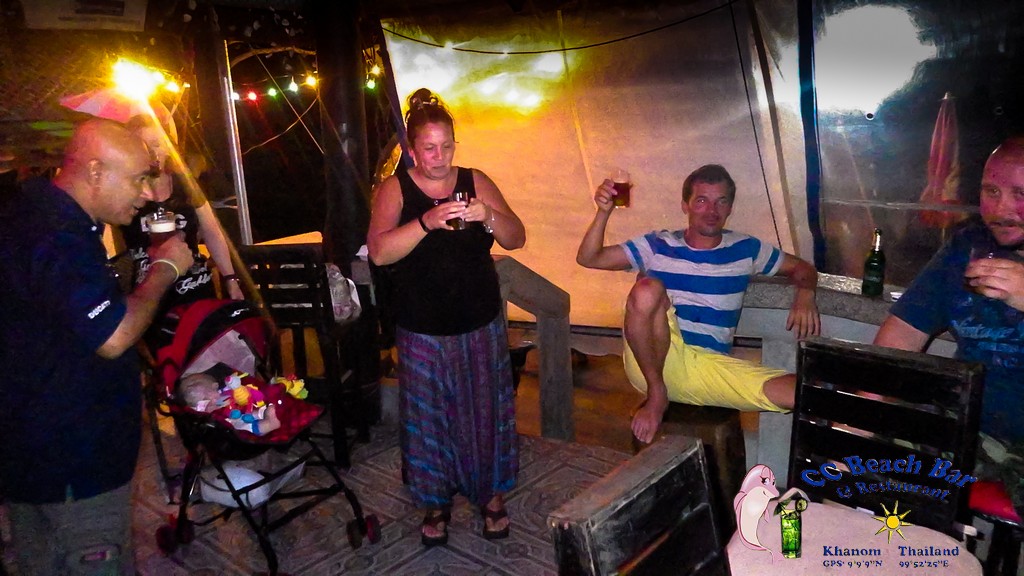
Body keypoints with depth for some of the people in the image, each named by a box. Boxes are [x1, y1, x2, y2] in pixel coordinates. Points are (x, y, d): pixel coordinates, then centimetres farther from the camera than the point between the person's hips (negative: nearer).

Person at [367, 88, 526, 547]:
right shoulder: (394, 189, -4)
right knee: (428, 416, 9)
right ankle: (436, 499, 32)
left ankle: (491, 492, 33)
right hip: (422, 331, -1)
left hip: (481, 324, 1)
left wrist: (488, 216, -24)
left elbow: (517, 238, -4)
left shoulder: (475, 181, 1)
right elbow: (379, 252, -19)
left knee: (485, 409, 11)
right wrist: (427, 222, -33)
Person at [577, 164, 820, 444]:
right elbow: (588, 259, -1)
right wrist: (603, 212, -18)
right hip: (653, 365, -1)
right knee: (647, 289, -32)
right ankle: (657, 395, -13)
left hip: (712, 367, 1)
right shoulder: (657, 245, 5)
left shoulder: (744, 249, 12)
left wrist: (805, 293, -2)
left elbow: (803, 268, 22)